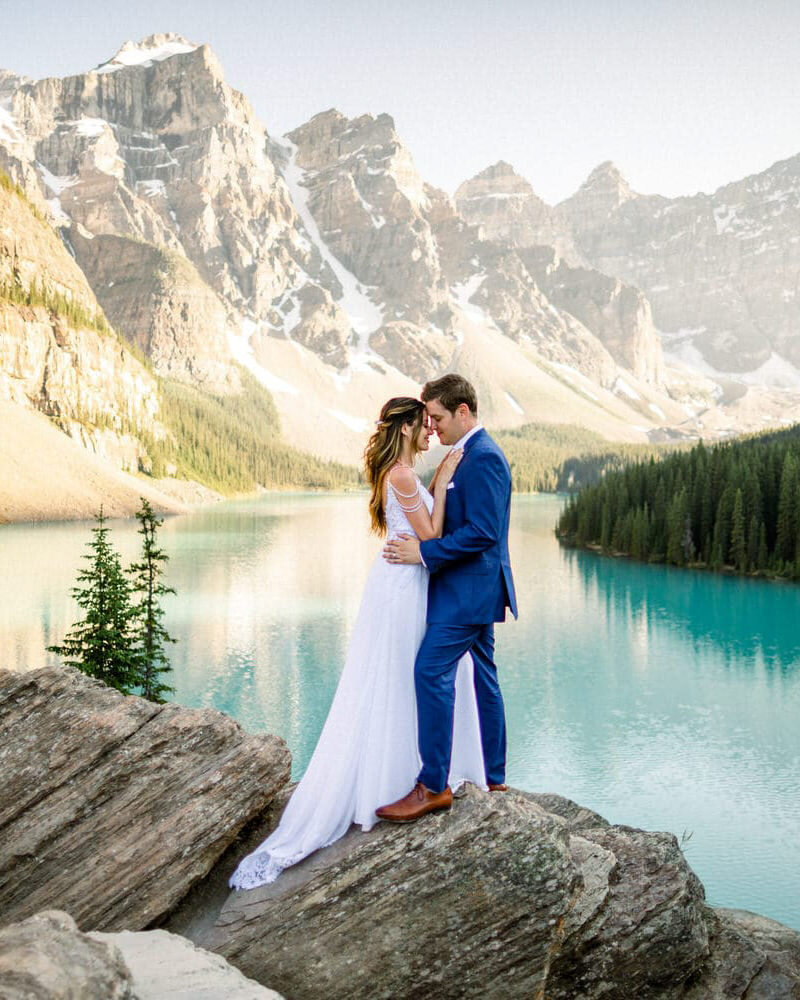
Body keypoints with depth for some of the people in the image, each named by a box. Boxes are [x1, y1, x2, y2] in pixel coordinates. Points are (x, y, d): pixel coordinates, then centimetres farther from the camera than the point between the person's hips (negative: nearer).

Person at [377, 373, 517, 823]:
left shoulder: (483, 457, -17)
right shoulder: (471, 453, 15)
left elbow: (482, 531, -24)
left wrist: (424, 552, -20)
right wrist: (424, 544, 8)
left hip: (470, 588, -11)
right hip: (475, 588, 11)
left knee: (432, 671, -11)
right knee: (483, 679, 14)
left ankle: (433, 786, -5)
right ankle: (493, 780, 23)